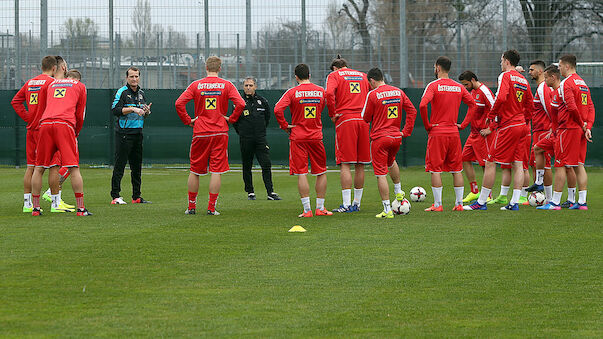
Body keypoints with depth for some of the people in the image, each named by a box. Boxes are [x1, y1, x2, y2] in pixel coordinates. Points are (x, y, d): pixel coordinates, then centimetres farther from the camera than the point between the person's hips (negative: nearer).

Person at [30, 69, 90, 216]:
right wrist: (76, 133, 33)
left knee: (39, 168, 10)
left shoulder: (52, 84, 30)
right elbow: (80, 115, 18)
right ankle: (81, 208, -7)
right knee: (74, 168, -4)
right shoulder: (80, 86, 20)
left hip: (45, 123, 3)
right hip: (64, 124, -3)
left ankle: (35, 208, 12)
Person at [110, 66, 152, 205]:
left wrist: (147, 111, 0)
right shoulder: (122, 92, -5)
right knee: (120, 165, -7)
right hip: (124, 133, -7)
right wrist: (133, 109, -19)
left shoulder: (141, 93, 16)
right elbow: (115, 110, -15)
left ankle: (136, 196, 16)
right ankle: (115, 196, -6)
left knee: (137, 166, 10)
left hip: (138, 132, 7)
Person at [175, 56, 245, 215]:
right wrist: (231, 119, 0)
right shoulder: (226, 85, -1)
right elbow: (240, 104, -12)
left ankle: (191, 206, 16)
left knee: (195, 171, 11)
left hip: (200, 132, 1)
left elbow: (179, 103, -8)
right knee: (216, 171, 1)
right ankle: (211, 207, -3)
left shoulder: (196, 85, 1)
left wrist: (188, 120, 2)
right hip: (220, 132, -1)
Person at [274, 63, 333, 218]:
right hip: (316, 136, 2)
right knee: (321, 172, 13)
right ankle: (320, 208, 15)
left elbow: (278, 109, -17)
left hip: (298, 137, -2)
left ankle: (307, 210, -7)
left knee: (301, 173, -2)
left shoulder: (292, 92, -7)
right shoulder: (320, 91, 3)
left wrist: (284, 125, -5)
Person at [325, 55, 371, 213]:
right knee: (360, 165, 9)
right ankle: (357, 203, 14)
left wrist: (332, 114, -4)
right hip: (363, 121, 4)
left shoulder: (334, 75, 6)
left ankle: (346, 204, -11)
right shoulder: (363, 75, 19)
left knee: (345, 164, -5)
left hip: (345, 120, -4)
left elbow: (329, 93, -14)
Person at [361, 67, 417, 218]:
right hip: (396, 137, 6)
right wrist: (406, 131, 10)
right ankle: (398, 192, 39)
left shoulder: (373, 94, -10)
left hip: (379, 138, -6)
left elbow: (365, 118, -4)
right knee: (391, 161, 35)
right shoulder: (398, 92, 6)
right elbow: (412, 111, 7)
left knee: (381, 174, -3)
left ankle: (387, 210, -7)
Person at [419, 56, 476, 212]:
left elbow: (423, 105, -21)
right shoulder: (459, 87, 8)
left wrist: (427, 124, -9)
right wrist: (463, 123, 10)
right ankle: (459, 203, 9)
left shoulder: (434, 86, -8)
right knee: (456, 169, 9)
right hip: (454, 133, 5)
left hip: (437, 133, -5)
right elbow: (472, 104, 10)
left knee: (435, 169, 0)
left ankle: (437, 204, -3)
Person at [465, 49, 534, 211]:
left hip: (507, 125, -8)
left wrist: (491, 115, -12)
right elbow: (530, 105, 17)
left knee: (490, 163, -3)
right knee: (518, 164, 5)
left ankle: (481, 202, -2)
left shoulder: (505, 76, -9)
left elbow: (501, 97, -23)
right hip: (521, 126, 8)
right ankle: (514, 202, 2)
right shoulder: (523, 80, 15)